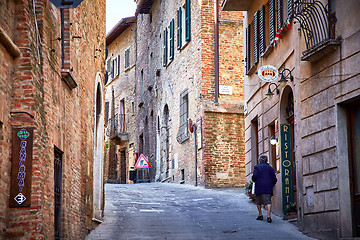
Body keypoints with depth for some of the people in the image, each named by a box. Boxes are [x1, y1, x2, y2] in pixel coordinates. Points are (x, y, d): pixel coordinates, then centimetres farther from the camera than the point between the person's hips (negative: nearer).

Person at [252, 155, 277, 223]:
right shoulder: (270, 168, 11)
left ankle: (260, 215, 20)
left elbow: (254, 177, -12)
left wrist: (254, 180, 10)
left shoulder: (257, 167, 0)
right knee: (268, 202, -3)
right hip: (268, 188, 2)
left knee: (258, 202, 15)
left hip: (259, 187, -2)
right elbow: (274, 179, 10)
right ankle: (268, 216, -16)